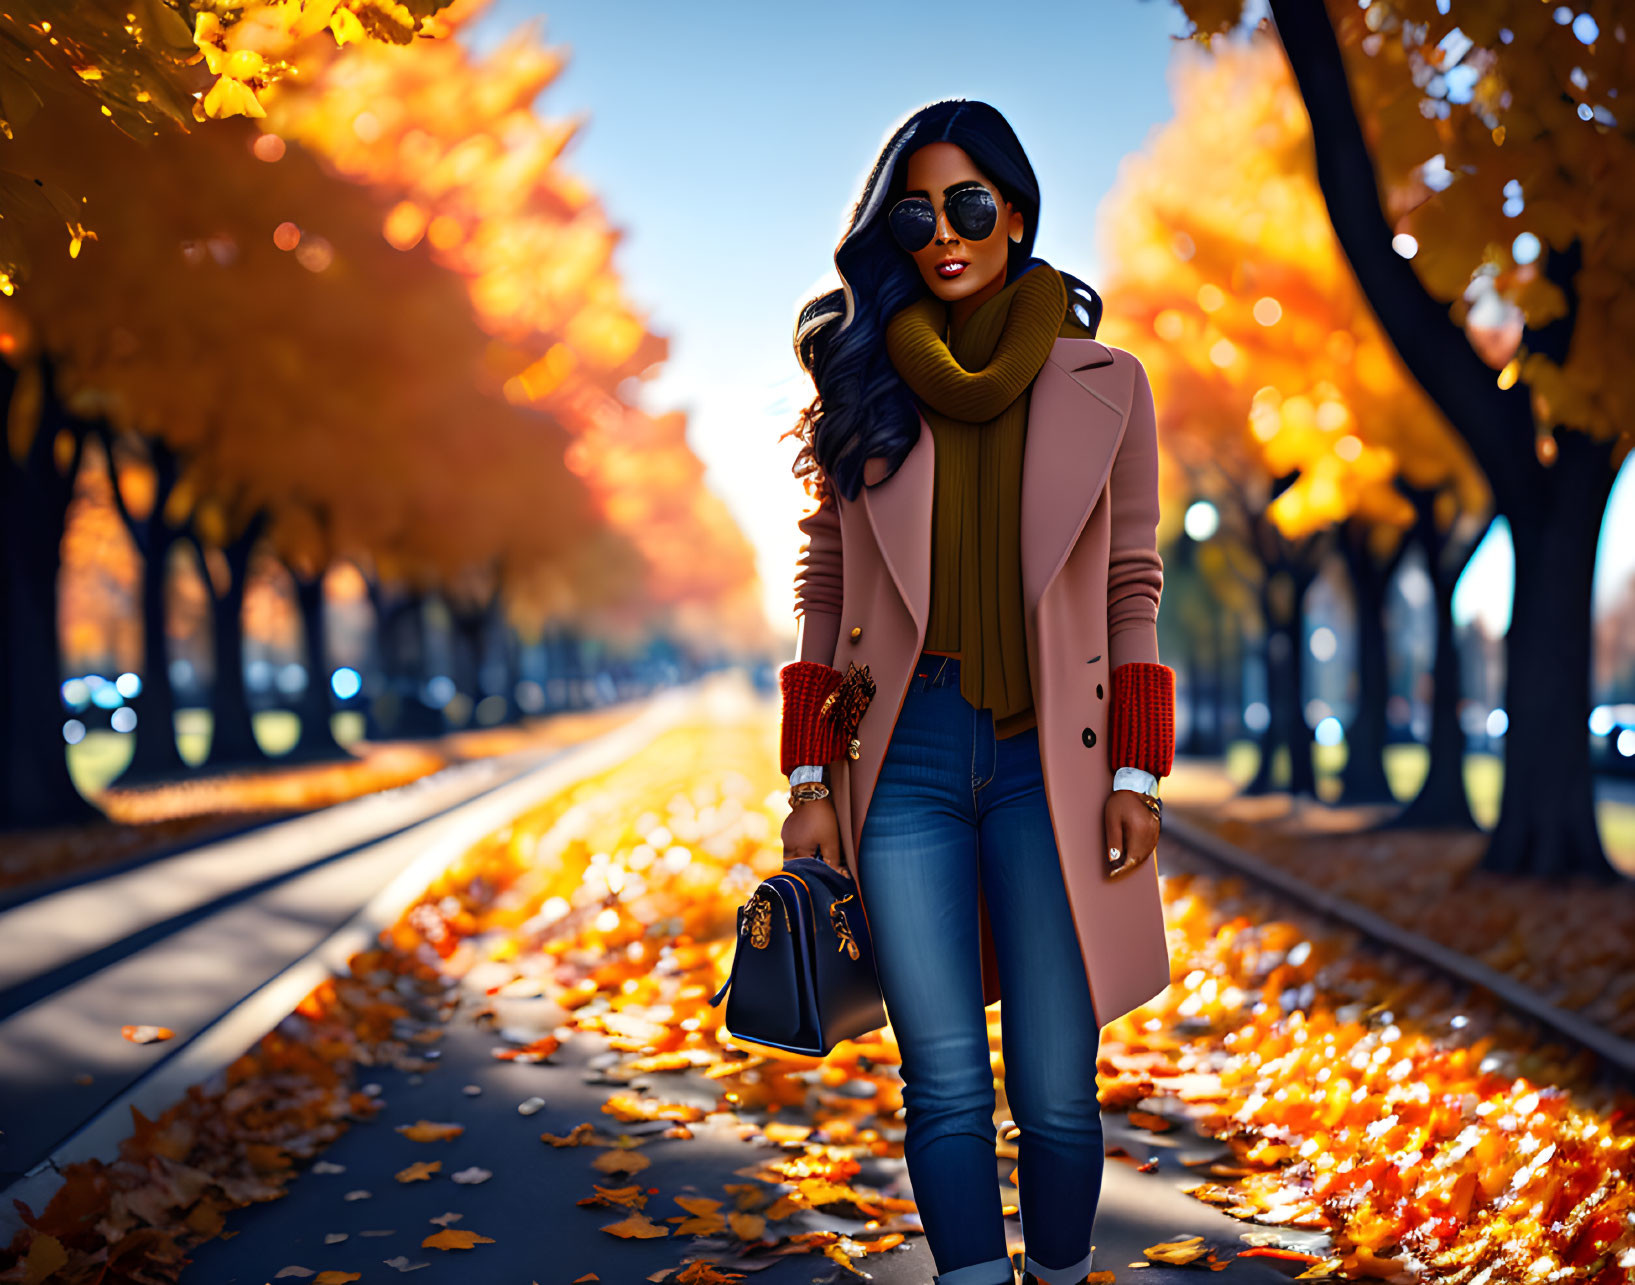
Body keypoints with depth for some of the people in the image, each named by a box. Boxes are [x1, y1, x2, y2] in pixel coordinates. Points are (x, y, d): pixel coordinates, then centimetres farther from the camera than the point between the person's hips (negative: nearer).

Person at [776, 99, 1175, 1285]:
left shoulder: (1105, 387, 4)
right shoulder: (865, 385, 6)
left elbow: (1132, 594, 7)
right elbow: (825, 595, 8)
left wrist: (1136, 777, -1)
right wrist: (812, 784, 2)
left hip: (1049, 760, 0)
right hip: (904, 760, 1)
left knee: (1057, 1093, 2)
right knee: (946, 1086, 0)